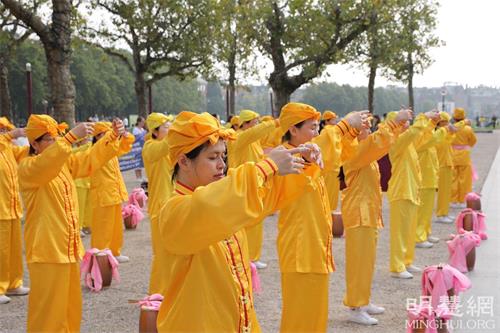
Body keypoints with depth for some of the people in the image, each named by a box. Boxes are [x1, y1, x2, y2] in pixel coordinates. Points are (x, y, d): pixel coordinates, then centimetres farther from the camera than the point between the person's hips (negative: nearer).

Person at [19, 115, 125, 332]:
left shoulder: (64, 162, 12)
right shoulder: (27, 168, -12)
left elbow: (91, 159, 9)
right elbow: (45, 165, -34)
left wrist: (113, 136, -6)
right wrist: (72, 137, -43)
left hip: (68, 247, 8)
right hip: (46, 250, -8)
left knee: (70, 305, 17)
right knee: (48, 309, -2)